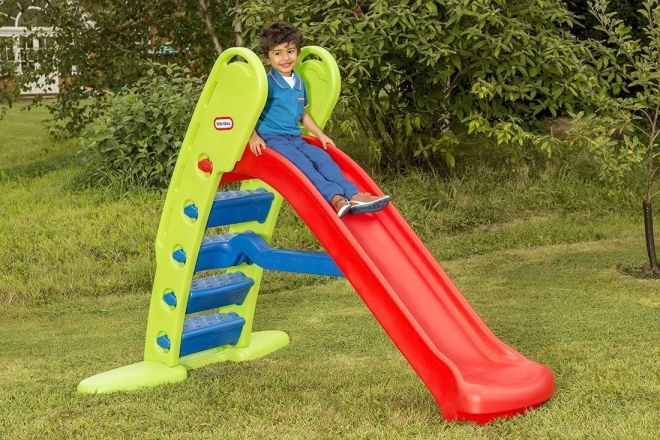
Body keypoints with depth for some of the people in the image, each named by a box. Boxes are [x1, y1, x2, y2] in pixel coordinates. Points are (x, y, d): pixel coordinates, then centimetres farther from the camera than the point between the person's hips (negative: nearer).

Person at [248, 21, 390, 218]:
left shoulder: (300, 83, 14)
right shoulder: (266, 84, -8)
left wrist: (321, 135, 24)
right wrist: (253, 136, -22)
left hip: (295, 138, 7)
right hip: (272, 139, -7)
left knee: (322, 157, -15)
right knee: (302, 163, -28)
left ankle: (354, 195, -26)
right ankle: (336, 198, -43)